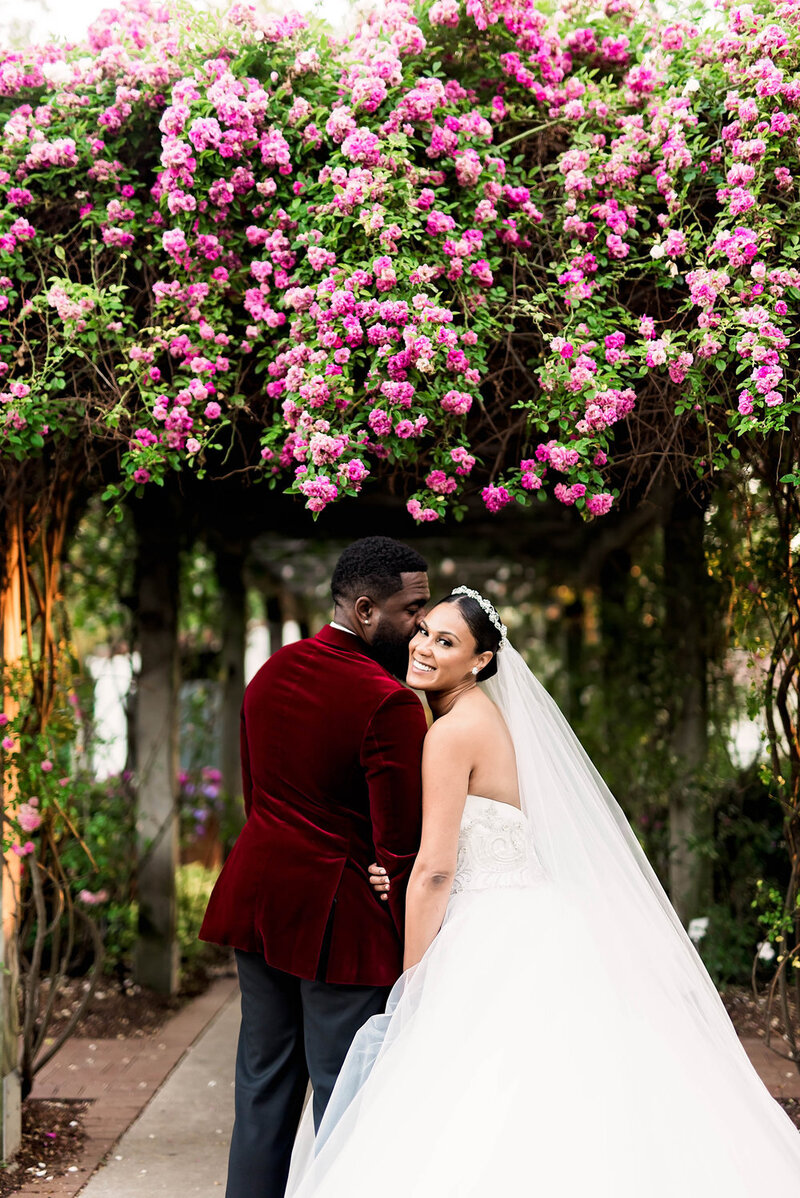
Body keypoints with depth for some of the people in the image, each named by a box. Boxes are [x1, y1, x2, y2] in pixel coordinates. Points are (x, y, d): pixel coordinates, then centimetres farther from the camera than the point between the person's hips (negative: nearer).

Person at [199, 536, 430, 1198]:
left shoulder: (270, 672, 6)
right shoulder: (390, 703, -19)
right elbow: (400, 844, -18)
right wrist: (414, 950, -8)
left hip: (257, 897, 8)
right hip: (339, 918, -7)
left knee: (263, 1084, 17)